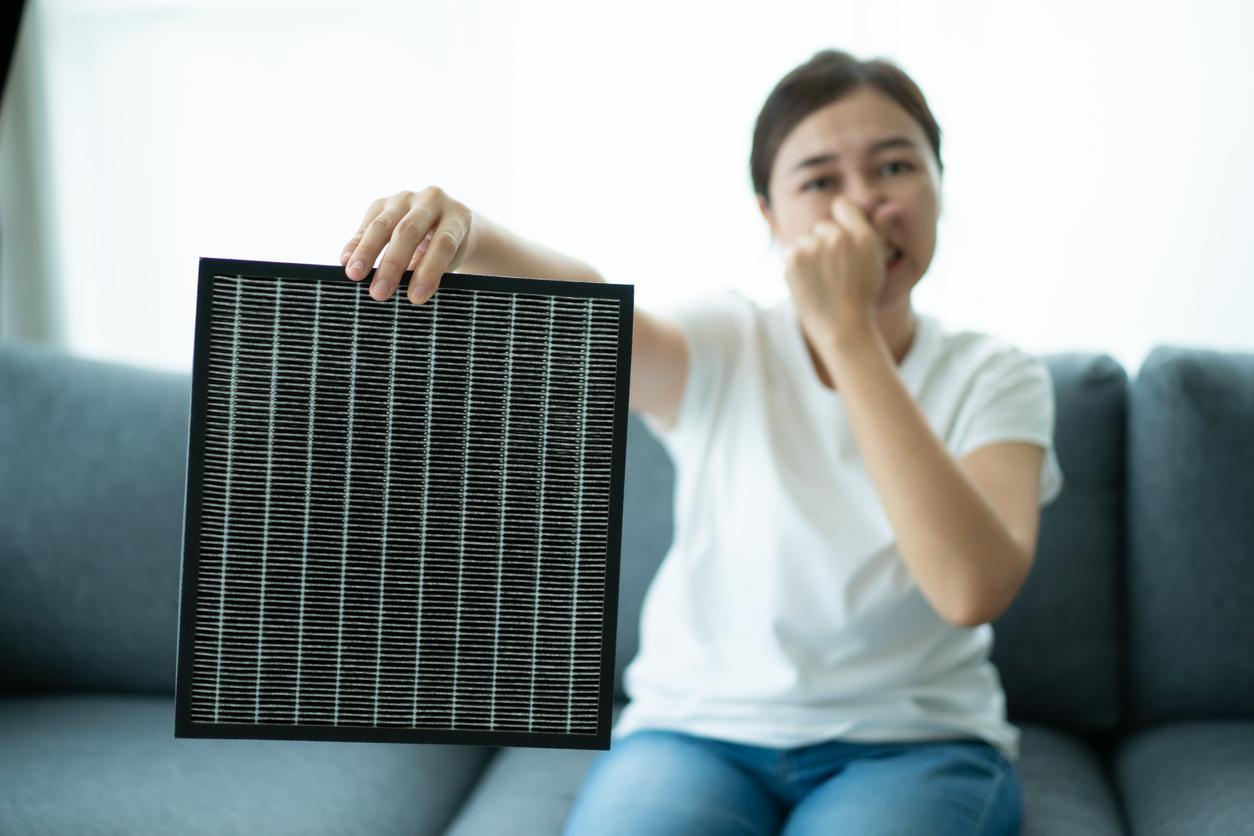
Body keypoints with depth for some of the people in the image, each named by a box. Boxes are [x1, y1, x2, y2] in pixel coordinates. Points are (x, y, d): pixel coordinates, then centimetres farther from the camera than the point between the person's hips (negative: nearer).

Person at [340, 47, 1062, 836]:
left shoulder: (997, 378, -2)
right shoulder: (725, 348, -1)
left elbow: (972, 588, -21)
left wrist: (848, 330, -22)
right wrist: (464, 236, -46)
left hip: (912, 743, 0)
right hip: (698, 729, 0)